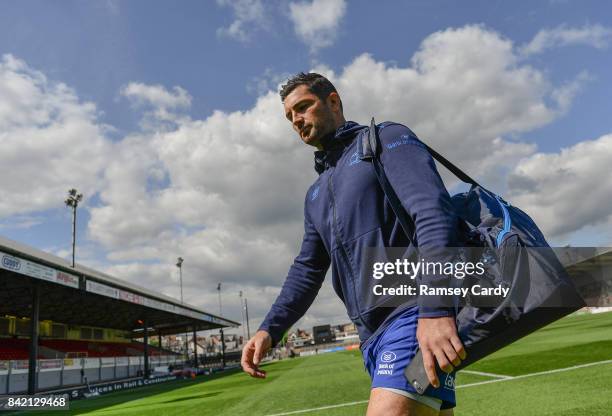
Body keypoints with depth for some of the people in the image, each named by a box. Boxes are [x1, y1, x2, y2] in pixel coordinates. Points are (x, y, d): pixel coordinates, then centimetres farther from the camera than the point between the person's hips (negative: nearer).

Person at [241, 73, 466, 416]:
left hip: (416, 318, -7)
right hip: (373, 336, 7)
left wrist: (435, 309, -26)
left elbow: (432, 210, -14)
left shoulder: (387, 139, 2)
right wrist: (270, 329, 10)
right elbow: (308, 270, 24)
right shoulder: (316, 194, 23)